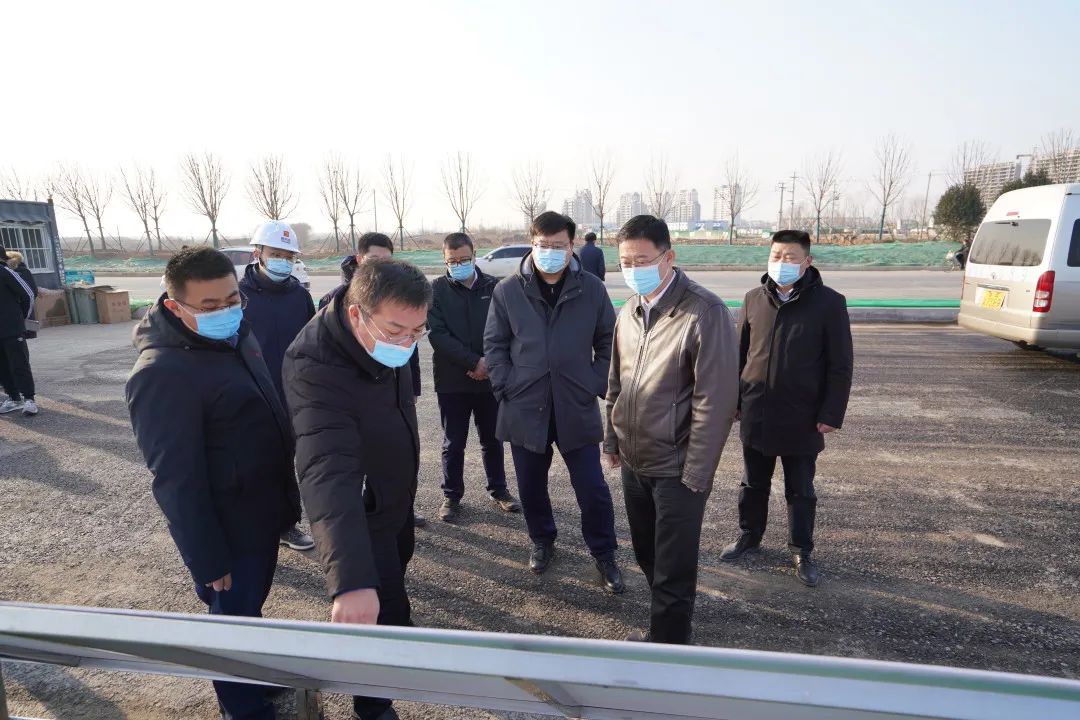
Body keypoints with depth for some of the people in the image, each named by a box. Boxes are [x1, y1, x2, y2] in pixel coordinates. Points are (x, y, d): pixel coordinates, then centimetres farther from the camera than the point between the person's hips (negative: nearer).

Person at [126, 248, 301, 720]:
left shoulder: (235, 335, 1)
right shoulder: (162, 374, -27)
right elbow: (176, 479, -24)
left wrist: (285, 494, 19)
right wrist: (208, 558, -18)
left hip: (262, 511, 8)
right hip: (227, 528, -8)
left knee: (250, 605, 27)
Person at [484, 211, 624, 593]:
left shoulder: (592, 289, -2)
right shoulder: (507, 291, -2)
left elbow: (607, 342, 5)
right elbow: (494, 344, 3)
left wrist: (597, 386, -3)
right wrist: (506, 388, -5)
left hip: (577, 408, -1)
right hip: (524, 408, 1)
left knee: (593, 488, 4)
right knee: (531, 486, 15)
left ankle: (604, 554, 27)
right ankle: (542, 542, 41)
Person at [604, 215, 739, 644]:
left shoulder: (705, 313, -17)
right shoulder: (630, 311, 5)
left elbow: (716, 401, -18)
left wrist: (695, 475, -17)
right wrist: (613, 439, 14)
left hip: (675, 469, -7)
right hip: (634, 462, 7)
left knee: (673, 572, 6)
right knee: (647, 557, 21)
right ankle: (661, 630, 43)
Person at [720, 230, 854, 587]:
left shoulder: (829, 302, -9)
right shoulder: (754, 299, 1)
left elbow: (840, 365, -7)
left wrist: (831, 414, -10)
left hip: (802, 418, -3)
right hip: (755, 414, 3)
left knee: (800, 491, 13)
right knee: (753, 484, 18)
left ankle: (802, 552, 31)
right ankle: (749, 536, 38)